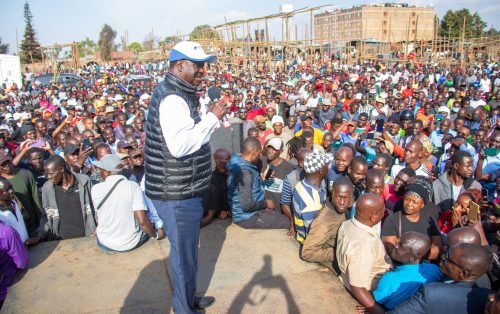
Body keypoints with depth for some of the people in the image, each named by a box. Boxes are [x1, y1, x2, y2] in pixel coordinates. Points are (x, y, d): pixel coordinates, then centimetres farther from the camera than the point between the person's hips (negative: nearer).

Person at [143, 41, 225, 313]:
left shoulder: (176, 93, 13)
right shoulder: (172, 97, -20)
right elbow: (179, 145, -31)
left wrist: (213, 120, 10)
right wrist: (212, 117, -24)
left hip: (181, 189, 10)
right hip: (176, 193, -10)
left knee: (186, 251, 23)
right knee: (184, 254, 6)